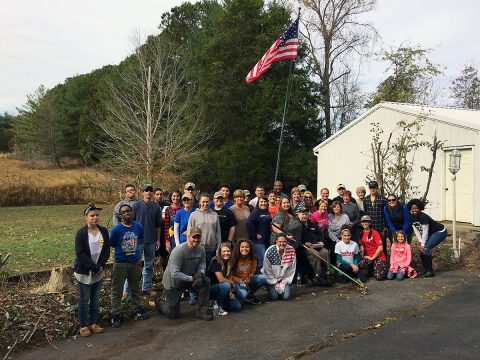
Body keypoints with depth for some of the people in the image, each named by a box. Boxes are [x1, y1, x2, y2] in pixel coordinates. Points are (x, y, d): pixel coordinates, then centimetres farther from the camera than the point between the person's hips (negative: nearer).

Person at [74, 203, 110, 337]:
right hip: (84, 272, -4)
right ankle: (83, 326, 22)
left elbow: (106, 251, 1)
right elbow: (80, 254, -17)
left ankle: (93, 323, 28)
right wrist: (95, 268, -18)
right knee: (84, 300, 7)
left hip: (99, 272, 4)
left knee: (95, 299, 14)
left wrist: (100, 266, -11)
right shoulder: (81, 233, -14)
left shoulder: (104, 231, -1)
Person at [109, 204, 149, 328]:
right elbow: (111, 244, -4)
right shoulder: (116, 229, -16)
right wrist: (122, 249, 0)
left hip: (135, 262, 4)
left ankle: (137, 309, 35)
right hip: (120, 263, -3)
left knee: (135, 288, 19)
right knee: (117, 290, 4)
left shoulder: (139, 226, -5)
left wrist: (133, 248, 5)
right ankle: (115, 315, 16)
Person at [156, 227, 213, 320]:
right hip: (173, 283, -5)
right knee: (173, 314, 2)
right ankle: (161, 301, 35)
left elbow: (201, 267, -4)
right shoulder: (178, 251, -28)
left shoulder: (201, 250, -10)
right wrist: (192, 278, -30)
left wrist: (200, 275, -27)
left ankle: (202, 310, -9)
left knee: (206, 281, -23)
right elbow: (174, 274, -31)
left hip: (189, 279, 5)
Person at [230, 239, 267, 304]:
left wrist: (246, 280, -12)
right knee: (242, 294, -36)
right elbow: (231, 275, -11)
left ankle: (250, 295, 2)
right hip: (237, 281, -5)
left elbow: (252, 272, 6)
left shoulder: (252, 258, -6)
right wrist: (241, 282, -23)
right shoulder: (234, 259, -18)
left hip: (247, 280, 5)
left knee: (263, 278, -17)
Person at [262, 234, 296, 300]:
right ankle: (271, 288, 19)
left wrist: (284, 282, -9)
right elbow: (267, 269, -13)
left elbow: (292, 269, -7)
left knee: (286, 296, -13)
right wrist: (275, 283, -11)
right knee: (273, 297, -15)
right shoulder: (270, 251, -19)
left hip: (285, 278, 2)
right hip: (272, 278, -1)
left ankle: (283, 287, 19)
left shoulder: (291, 250, -14)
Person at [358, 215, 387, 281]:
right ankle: (371, 269, 3)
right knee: (361, 264, -31)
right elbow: (361, 246, 8)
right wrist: (362, 256, -6)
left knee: (379, 277, -20)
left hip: (379, 257, -4)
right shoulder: (362, 233, 7)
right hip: (368, 257, 4)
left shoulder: (375, 233, -9)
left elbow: (380, 248, -14)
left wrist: (372, 258, -11)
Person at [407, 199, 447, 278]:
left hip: (440, 232, -8)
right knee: (422, 250, 1)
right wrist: (421, 243, -9)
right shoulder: (412, 218, -4)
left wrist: (423, 245, -19)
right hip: (431, 234, 8)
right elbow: (417, 231, -1)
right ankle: (426, 270, 15)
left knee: (425, 249, -18)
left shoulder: (423, 217, -28)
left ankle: (430, 271, -7)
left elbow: (425, 232, -24)